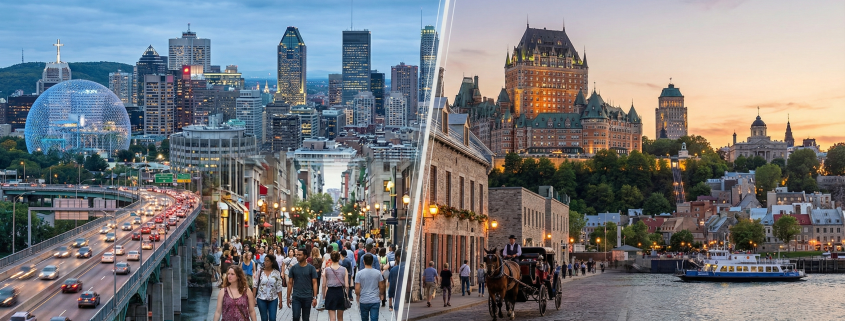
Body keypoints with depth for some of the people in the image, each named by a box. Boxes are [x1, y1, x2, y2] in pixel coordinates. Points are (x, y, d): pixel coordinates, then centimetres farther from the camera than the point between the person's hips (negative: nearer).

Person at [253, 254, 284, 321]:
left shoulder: (277, 273, -4)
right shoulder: (260, 272, -3)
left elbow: (279, 288, -2)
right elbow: (255, 285, -1)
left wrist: (280, 300, -2)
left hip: (273, 299, 0)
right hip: (261, 299, 0)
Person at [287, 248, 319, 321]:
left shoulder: (311, 268, -3)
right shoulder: (293, 268, 2)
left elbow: (314, 283, -3)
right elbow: (290, 283, 6)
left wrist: (315, 297, -9)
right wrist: (288, 297, 4)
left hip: (307, 298, 0)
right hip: (296, 297, 0)